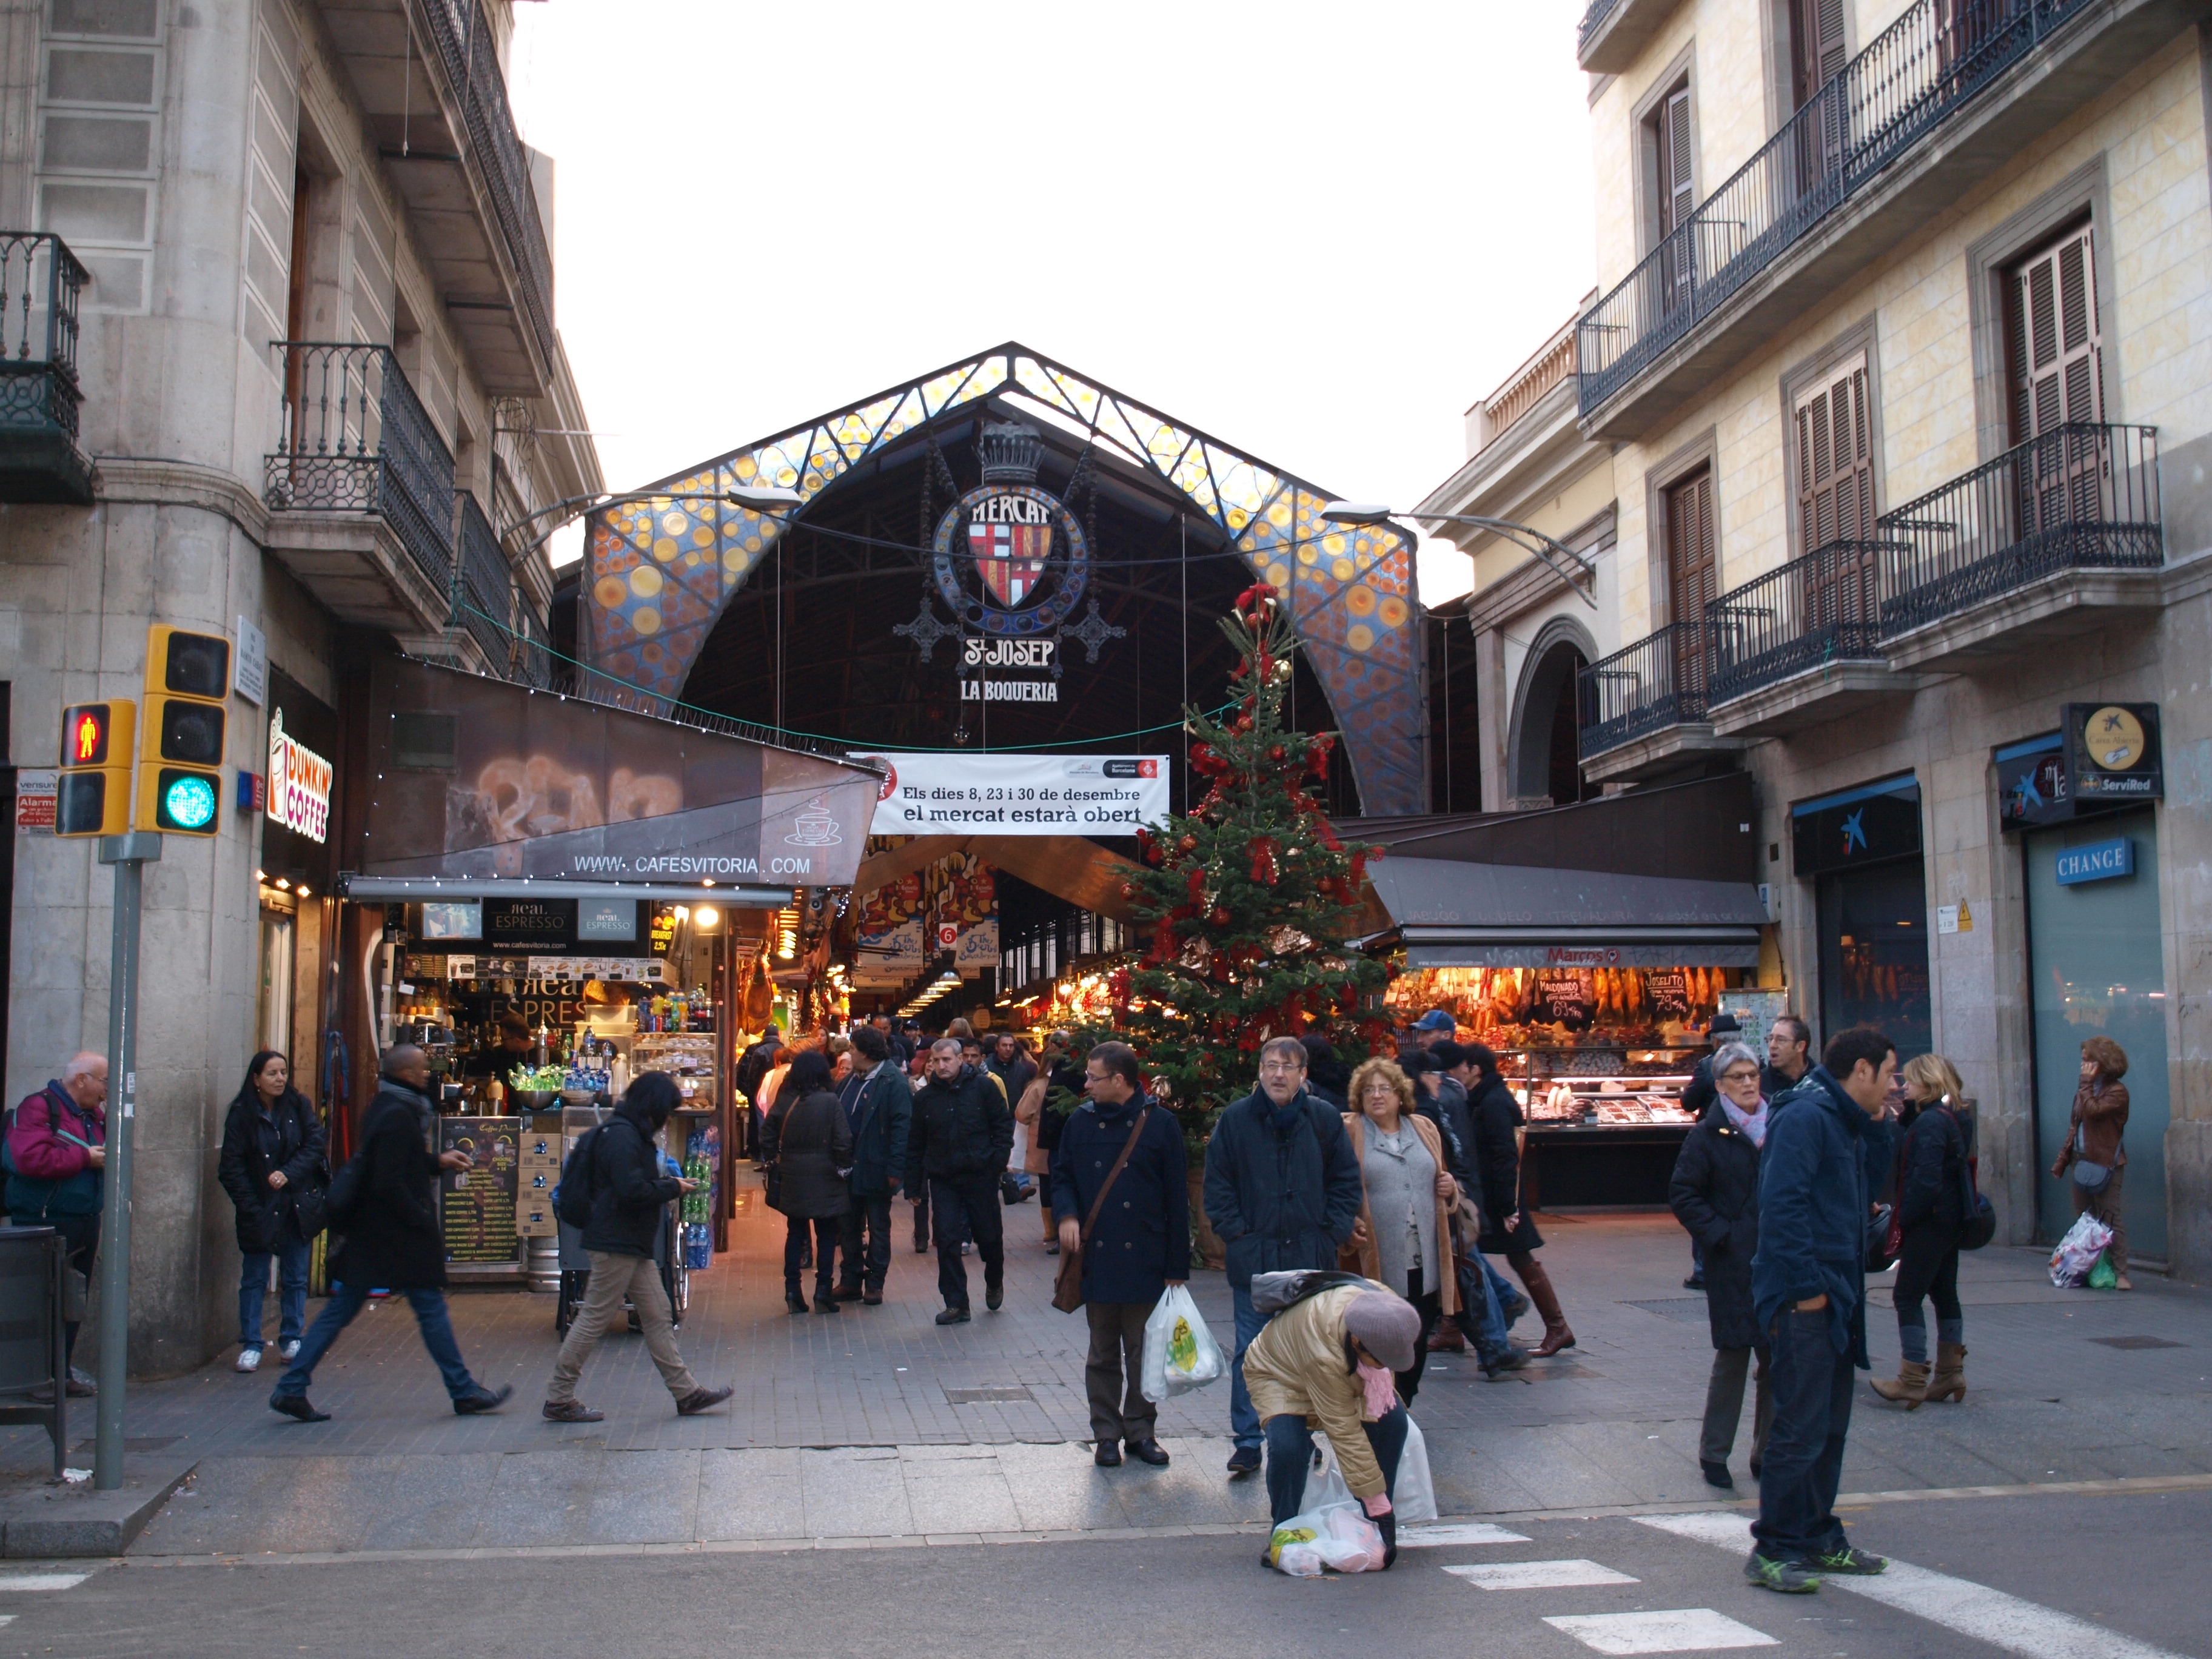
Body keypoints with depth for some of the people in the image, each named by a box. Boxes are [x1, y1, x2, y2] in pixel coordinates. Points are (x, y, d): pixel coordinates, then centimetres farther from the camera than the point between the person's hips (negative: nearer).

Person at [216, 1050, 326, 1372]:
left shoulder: (299, 1107, 1)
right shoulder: (241, 1115, -6)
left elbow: (314, 1146, -3)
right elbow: (231, 1168, -6)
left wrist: (288, 1174, -18)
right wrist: (252, 1209, -13)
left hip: (296, 1208, 2)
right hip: (260, 1210, -2)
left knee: (296, 1278, 8)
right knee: (254, 1279, 3)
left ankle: (292, 1339, 19)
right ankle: (250, 1345, 10)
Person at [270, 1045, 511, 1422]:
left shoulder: (385, 1108, 12)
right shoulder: (398, 1116, -19)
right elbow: (389, 1183, -23)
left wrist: (438, 1161, 18)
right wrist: (425, 1222, -18)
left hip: (367, 1232, 9)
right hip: (397, 1233, -9)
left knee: (341, 1309, 10)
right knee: (431, 1308, 0)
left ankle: (291, 1389, 9)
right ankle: (464, 1393, 9)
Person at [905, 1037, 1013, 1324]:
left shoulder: (983, 1087, -3)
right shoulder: (925, 1097, 5)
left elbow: (1004, 1125, 0)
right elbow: (915, 1144, 10)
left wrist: (998, 1159, -11)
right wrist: (913, 1183, 6)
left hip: (981, 1177, -2)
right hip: (943, 1180, 2)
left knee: (989, 1236, 10)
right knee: (947, 1241, -3)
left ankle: (994, 1283, 38)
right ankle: (956, 1305, 4)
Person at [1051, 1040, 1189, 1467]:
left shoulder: (1160, 1124, -5)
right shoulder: (1081, 1121, 3)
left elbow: (1177, 1198, -3)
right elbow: (1062, 1174, 15)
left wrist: (1177, 1266, -4)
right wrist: (1066, 1213, -7)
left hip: (1145, 1260, -2)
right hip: (1096, 1257, 2)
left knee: (1144, 1352, 6)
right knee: (1103, 1353, 10)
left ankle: (1141, 1430, 19)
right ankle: (1106, 1434, 19)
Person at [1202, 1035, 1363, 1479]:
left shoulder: (1325, 1120, 1)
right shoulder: (1236, 1119, -1)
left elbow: (1346, 1181, 7)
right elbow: (1217, 1184, 3)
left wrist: (1332, 1234, -2)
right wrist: (1235, 1232, -5)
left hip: (1310, 1258, 1)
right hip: (1253, 1257, -1)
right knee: (1250, 1354, 2)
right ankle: (1247, 1443, 9)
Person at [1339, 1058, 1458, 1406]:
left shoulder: (1425, 1130, 15)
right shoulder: (1348, 1132, 0)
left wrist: (1450, 1187, 5)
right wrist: (1348, 1225, -18)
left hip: (1424, 1263, 5)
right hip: (1375, 1265, -5)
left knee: (1417, 1346, 9)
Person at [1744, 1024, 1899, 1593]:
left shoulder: (1846, 1122, 16)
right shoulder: (1804, 1118, -16)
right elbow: (1782, 1204, -23)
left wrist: (1877, 1124, 10)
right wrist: (1806, 1287, -22)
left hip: (1835, 1298, 10)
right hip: (1804, 1300, -10)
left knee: (1830, 1424, 17)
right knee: (1802, 1427, -7)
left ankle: (1819, 1538, 27)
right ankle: (1773, 1550, 1)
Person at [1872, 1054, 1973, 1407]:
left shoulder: (1930, 1122, -19)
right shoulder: (1952, 1118, 11)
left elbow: (1925, 1179, -24)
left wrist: (1904, 1220, -17)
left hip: (1929, 1222, -10)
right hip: (1949, 1220, 10)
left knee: (1907, 1296, -5)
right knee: (1945, 1295, 15)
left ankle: (1912, 1381, -4)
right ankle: (1950, 1374, 21)